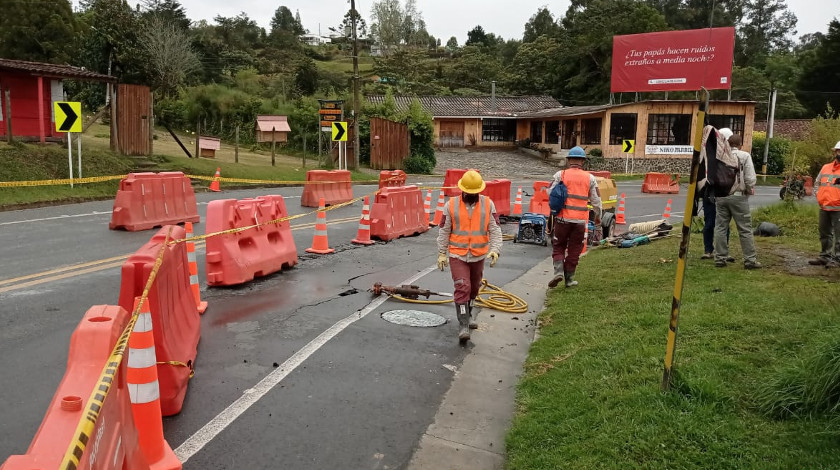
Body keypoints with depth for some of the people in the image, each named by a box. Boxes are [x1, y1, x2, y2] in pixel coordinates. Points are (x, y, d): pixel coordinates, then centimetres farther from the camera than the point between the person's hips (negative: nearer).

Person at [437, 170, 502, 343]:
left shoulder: (488, 204, -3)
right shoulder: (451, 205, -5)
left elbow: (495, 230, -4)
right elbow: (444, 231, 1)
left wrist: (495, 249, -17)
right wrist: (441, 253, 2)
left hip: (478, 256, 3)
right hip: (457, 255, -2)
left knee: (474, 288, 19)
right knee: (462, 288, -13)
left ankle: (469, 314, 45)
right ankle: (463, 325, -7)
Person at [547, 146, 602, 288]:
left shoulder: (560, 175, -2)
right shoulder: (590, 178, 4)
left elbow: (550, 193, -2)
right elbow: (596, 200, 7)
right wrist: (598, 216, 22)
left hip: (563, 217, -1)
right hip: (580, 219, 1)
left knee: (558, 246, 13)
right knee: (574, 250, 11)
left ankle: (558, 271, -7)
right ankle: (569, 279, 16)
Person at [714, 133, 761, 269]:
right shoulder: (745, 156, -4)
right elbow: (750, 178, -8)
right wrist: (750, 190, 9)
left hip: (720, 196, 3)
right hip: (738, 196, -3)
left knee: (720, 228, 8)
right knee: (745, 229, 3)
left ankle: (720, 258, 10)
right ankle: (750, 260, 6)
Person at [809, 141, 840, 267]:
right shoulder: (825, 167, 14)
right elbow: (818, 183, 24)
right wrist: (819, 198, 13)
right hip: (824, 207, 6)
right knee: (825, 234, 14)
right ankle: (825, 256, 25)